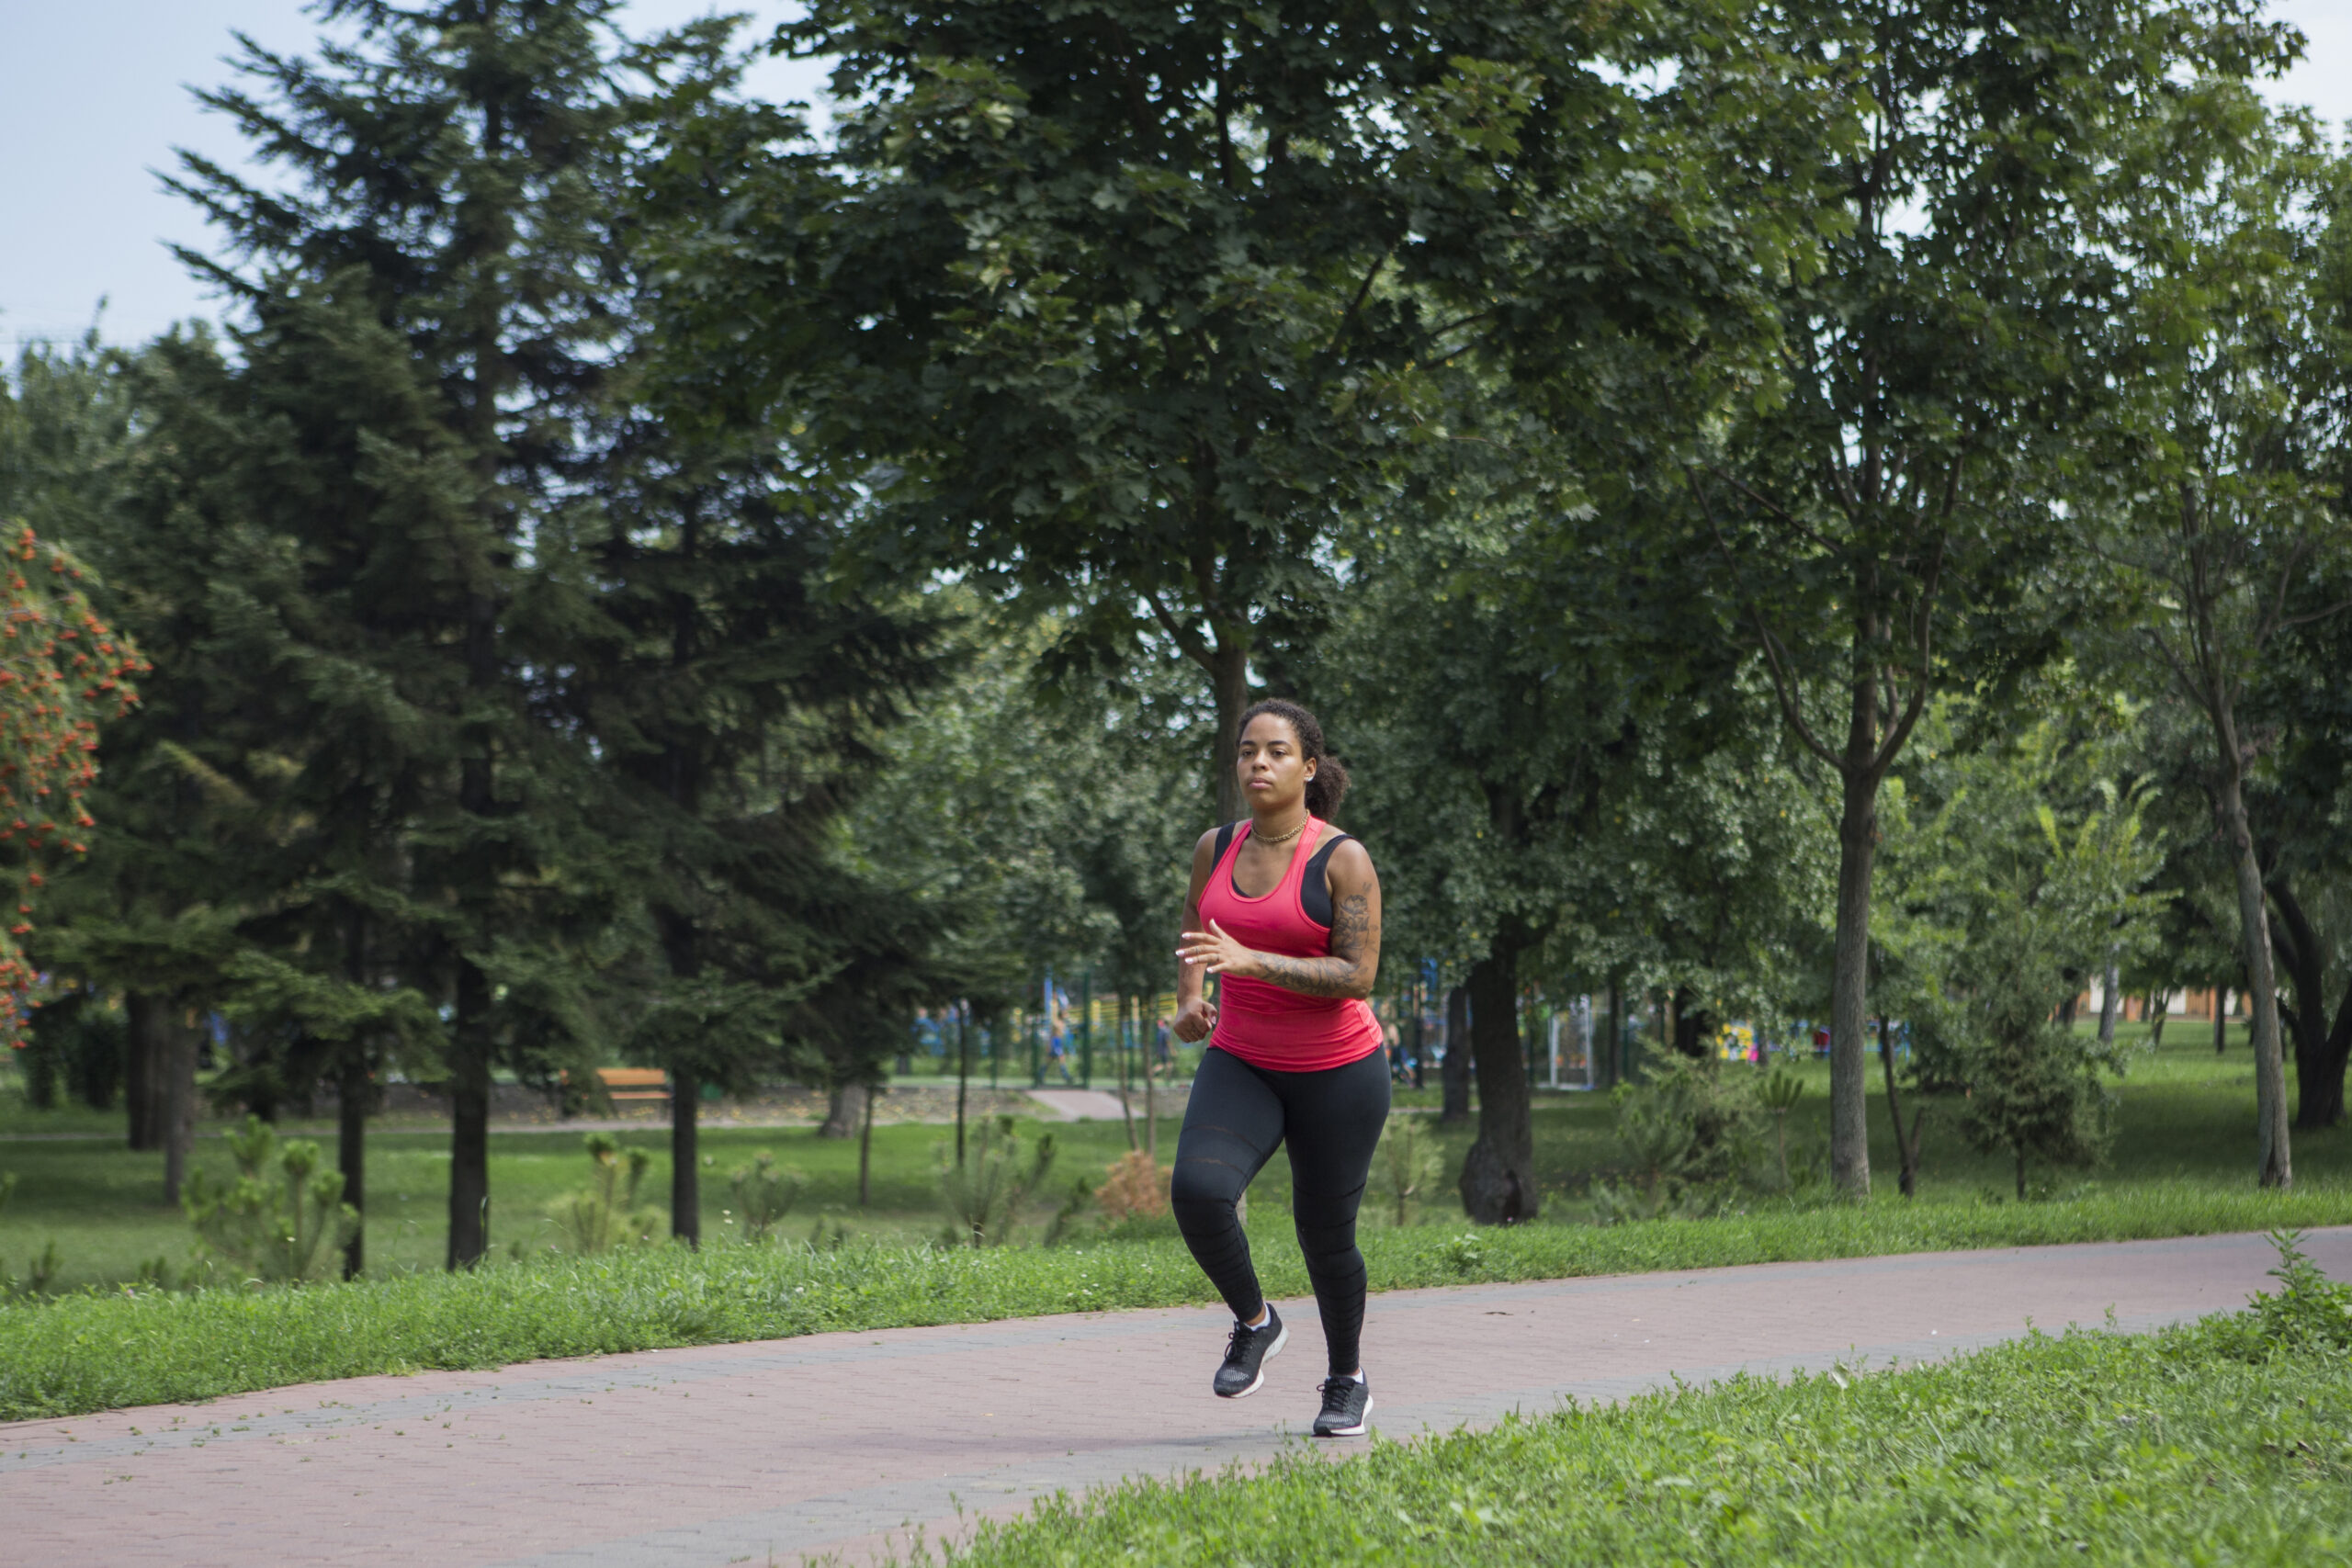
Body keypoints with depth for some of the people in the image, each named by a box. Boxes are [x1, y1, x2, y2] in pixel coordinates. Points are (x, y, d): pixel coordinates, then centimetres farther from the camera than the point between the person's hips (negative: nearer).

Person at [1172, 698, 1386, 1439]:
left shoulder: (1344, 859, -15)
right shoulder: (1216, 847, 1)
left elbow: (1357, 976, -20)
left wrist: (1248, 960, -30)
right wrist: (1189, 996, 3)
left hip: (1338, 1072, -3)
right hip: (1241, 1064, 3)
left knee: (1325, 1235, 6)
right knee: (1197, 1190, -23)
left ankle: (1347, 1379, 34)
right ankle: (1255, 1322, 4)